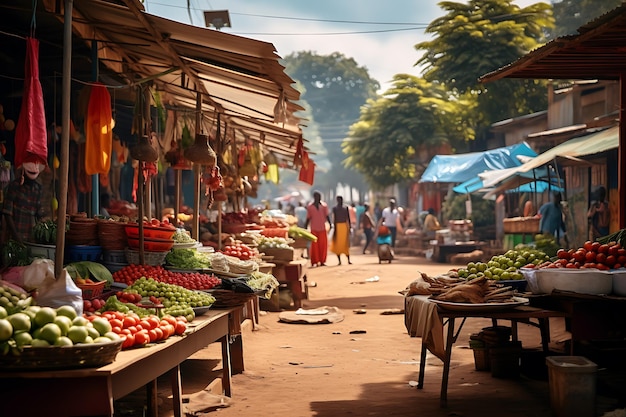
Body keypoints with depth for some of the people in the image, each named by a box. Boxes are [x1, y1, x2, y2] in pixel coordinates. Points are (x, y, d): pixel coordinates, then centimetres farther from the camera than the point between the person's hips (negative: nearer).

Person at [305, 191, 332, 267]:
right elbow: (308, 218, 5)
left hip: (322, 228, 2)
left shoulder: (324, 205, 4)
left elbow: (327, 216, 6)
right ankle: (314, 262, 1)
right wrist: (306, 227, 4)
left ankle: (322, 261, 10)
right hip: (314, 229, -2)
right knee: (314, 246, -3)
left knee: (323, 245, 1)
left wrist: (330, 224, -6)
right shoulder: (310, 207, 2)